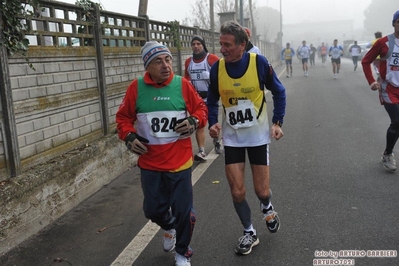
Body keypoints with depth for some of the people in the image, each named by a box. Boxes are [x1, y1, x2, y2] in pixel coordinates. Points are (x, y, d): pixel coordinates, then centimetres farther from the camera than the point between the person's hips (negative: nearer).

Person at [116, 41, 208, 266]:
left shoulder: (182, 84, -6)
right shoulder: (137, 87, -5)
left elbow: (201, 108, 5)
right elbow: (124, 117, 6)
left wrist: (195, 121, -15)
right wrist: (129, 136, -10)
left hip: (180, 161, -1)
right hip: (150, 163, 2)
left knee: (183, 211, 5)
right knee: (154, 210, 15)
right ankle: (169, 227, 52)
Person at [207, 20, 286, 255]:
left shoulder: (259, 62, -15)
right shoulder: (216, 68, -9)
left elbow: (279, 92, 0)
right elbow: (212, 101, 6)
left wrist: (278, 122, -8)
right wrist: (213, 123, -11)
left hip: (258, 135, -2)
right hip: (232, 137, 2)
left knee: (262, 190, 4)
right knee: (237, 191, 1)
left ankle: (267, 208, 42)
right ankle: (250, 233, 26)